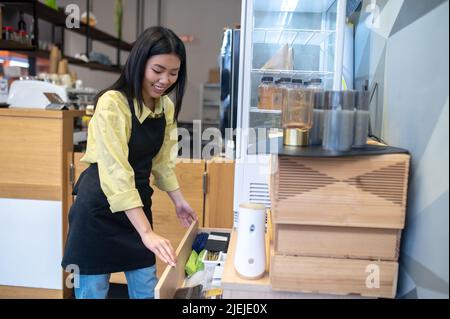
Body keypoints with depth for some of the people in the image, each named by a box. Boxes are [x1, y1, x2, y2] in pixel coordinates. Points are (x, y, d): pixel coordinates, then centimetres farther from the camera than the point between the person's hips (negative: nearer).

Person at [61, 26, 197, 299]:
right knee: (94, 290, 6)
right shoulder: (112, 104, -21)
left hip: (137, 206, 6)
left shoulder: (166, 107, 1)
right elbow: (116, 173, -29)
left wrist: (179, 201, 16)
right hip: (100, 209, -6)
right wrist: (147, 233, -34)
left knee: (147, 290, 12)